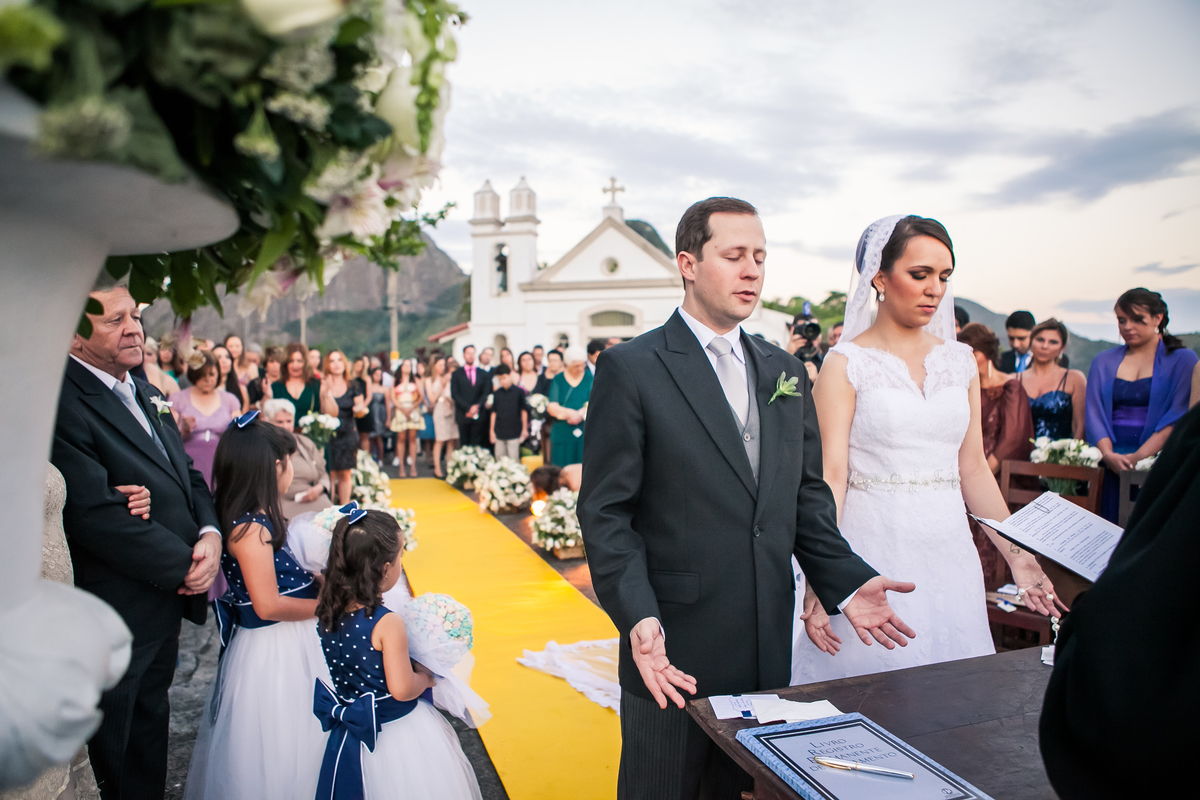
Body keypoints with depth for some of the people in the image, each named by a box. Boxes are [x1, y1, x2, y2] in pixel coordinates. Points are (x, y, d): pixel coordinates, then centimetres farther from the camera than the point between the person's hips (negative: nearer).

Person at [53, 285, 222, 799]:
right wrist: (187, 565, -18)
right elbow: (97, 515, -27)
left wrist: (210, 535, -10)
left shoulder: (146, 394, 8)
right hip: (112, 617, -8)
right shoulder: (63, 404, -21)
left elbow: (188, 475, 10)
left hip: (167, 601, 8)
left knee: (151, 726, 25)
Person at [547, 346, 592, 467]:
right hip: (562, 433, 0)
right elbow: (551, 407, -3)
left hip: (585, 433, 0)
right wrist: (571, 413, -17)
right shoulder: (558, 380, 4)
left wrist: (580, 414, -19)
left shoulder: (590, 378, 5)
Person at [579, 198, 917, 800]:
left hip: (768, 647, 5)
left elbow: (806, 495, 12)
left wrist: (846, 581, -1)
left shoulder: (784, 371, 9)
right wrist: (638, 618, -23)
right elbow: (605, 513, -12)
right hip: (674, 648, -5)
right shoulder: (631, 368, -9)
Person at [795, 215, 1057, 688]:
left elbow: (973, 468, 13)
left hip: (949, 551, 5)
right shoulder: (847, 363, -6)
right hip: (874, 553, -5)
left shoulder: (960, 360, 10)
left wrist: (1016, 556, 8)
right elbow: (830, 474, -11)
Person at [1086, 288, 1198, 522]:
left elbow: (1178, 417, -5)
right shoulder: (1103, 362, 15)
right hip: (1112, 465, 2)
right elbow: (1094, 414, 6)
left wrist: (1139, 456, -17)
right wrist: (1108, 455, -11)